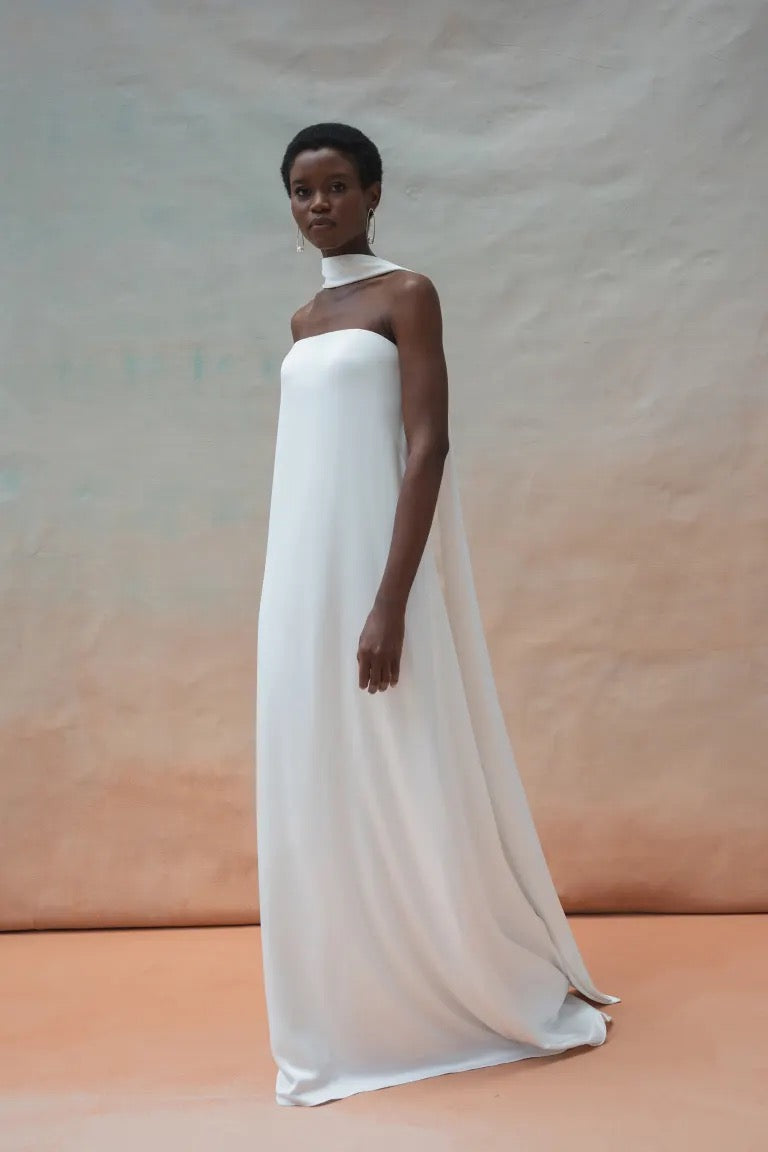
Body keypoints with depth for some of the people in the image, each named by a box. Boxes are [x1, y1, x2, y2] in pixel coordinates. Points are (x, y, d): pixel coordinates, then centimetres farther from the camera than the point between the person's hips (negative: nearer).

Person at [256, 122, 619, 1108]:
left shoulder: (408, 296, -5)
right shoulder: (305, 322, 16)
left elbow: (428, 448, -14)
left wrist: (390, 603, -22)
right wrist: (300, 597, 13)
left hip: (375, 573, -7)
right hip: (303, 579, 7)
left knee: (409, 791, 0)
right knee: (318, 793, 10)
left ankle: (509, 995, 20)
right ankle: (355, 1014, 24)